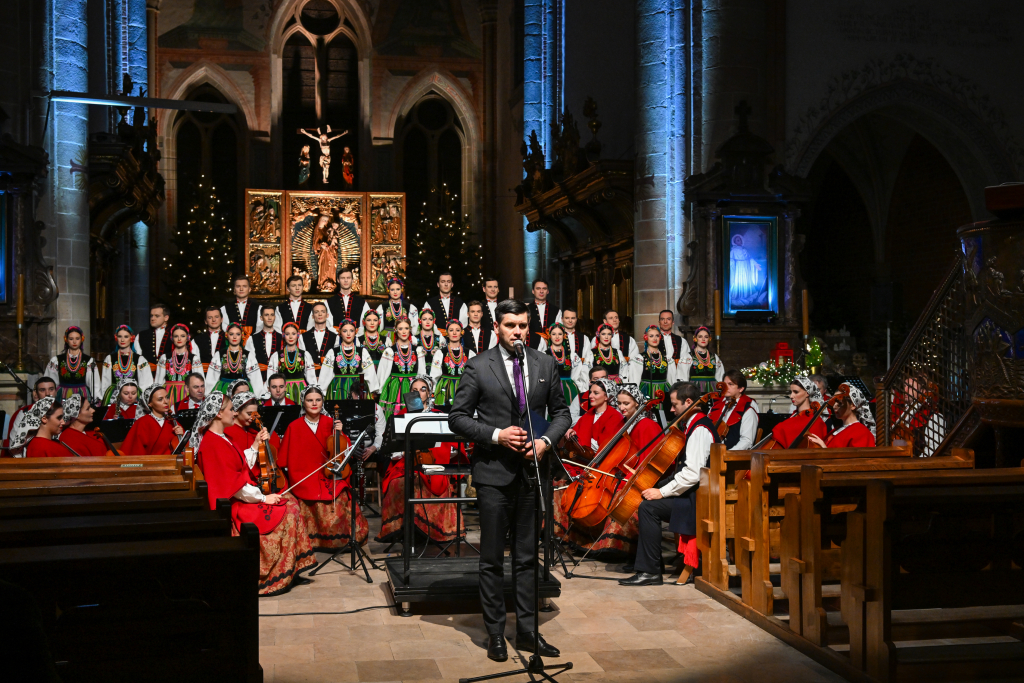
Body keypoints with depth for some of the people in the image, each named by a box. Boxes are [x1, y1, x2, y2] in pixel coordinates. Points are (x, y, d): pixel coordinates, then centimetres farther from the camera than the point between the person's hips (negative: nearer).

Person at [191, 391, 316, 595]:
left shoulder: (219, 439, 14)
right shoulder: (212, 444, -20)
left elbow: (242, 467, 17)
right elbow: (232, 483, -22)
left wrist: (256, 445, 12)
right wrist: (263, 498, -16)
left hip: (239, 499, 11)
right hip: (232, 506, -11)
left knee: (290, 501, 6)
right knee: (286, 512, -14)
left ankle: (291, 568, 6)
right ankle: (279, 575, -4)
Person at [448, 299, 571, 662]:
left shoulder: (545, 365, 6)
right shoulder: (478, 367, -4)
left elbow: (561, 411, 12)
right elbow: (458, 417, -3)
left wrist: (546, 440, -6)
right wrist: (496, 435, -16)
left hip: (532, 469, 3)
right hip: (494, 472, -3)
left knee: (528, 557, 10)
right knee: (492, 559, 5)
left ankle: (527, 631, 20)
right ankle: (495, 633, 16)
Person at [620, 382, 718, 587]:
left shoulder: (700, 430, -17)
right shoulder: (691, 425, 16)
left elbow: (692, 474, -27)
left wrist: (662, 492, -22)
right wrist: (656, 484, 7)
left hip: (696, 495, -11)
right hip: (687, 489, 11)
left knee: (649, 506, -24)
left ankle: (650, 572, -18)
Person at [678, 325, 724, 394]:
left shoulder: (715, 357, 15)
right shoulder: (687, 357, 4)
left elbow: (720, 379, 16)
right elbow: (683, 380, 1)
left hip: (712, 391, 3)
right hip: (695, 390, -3)